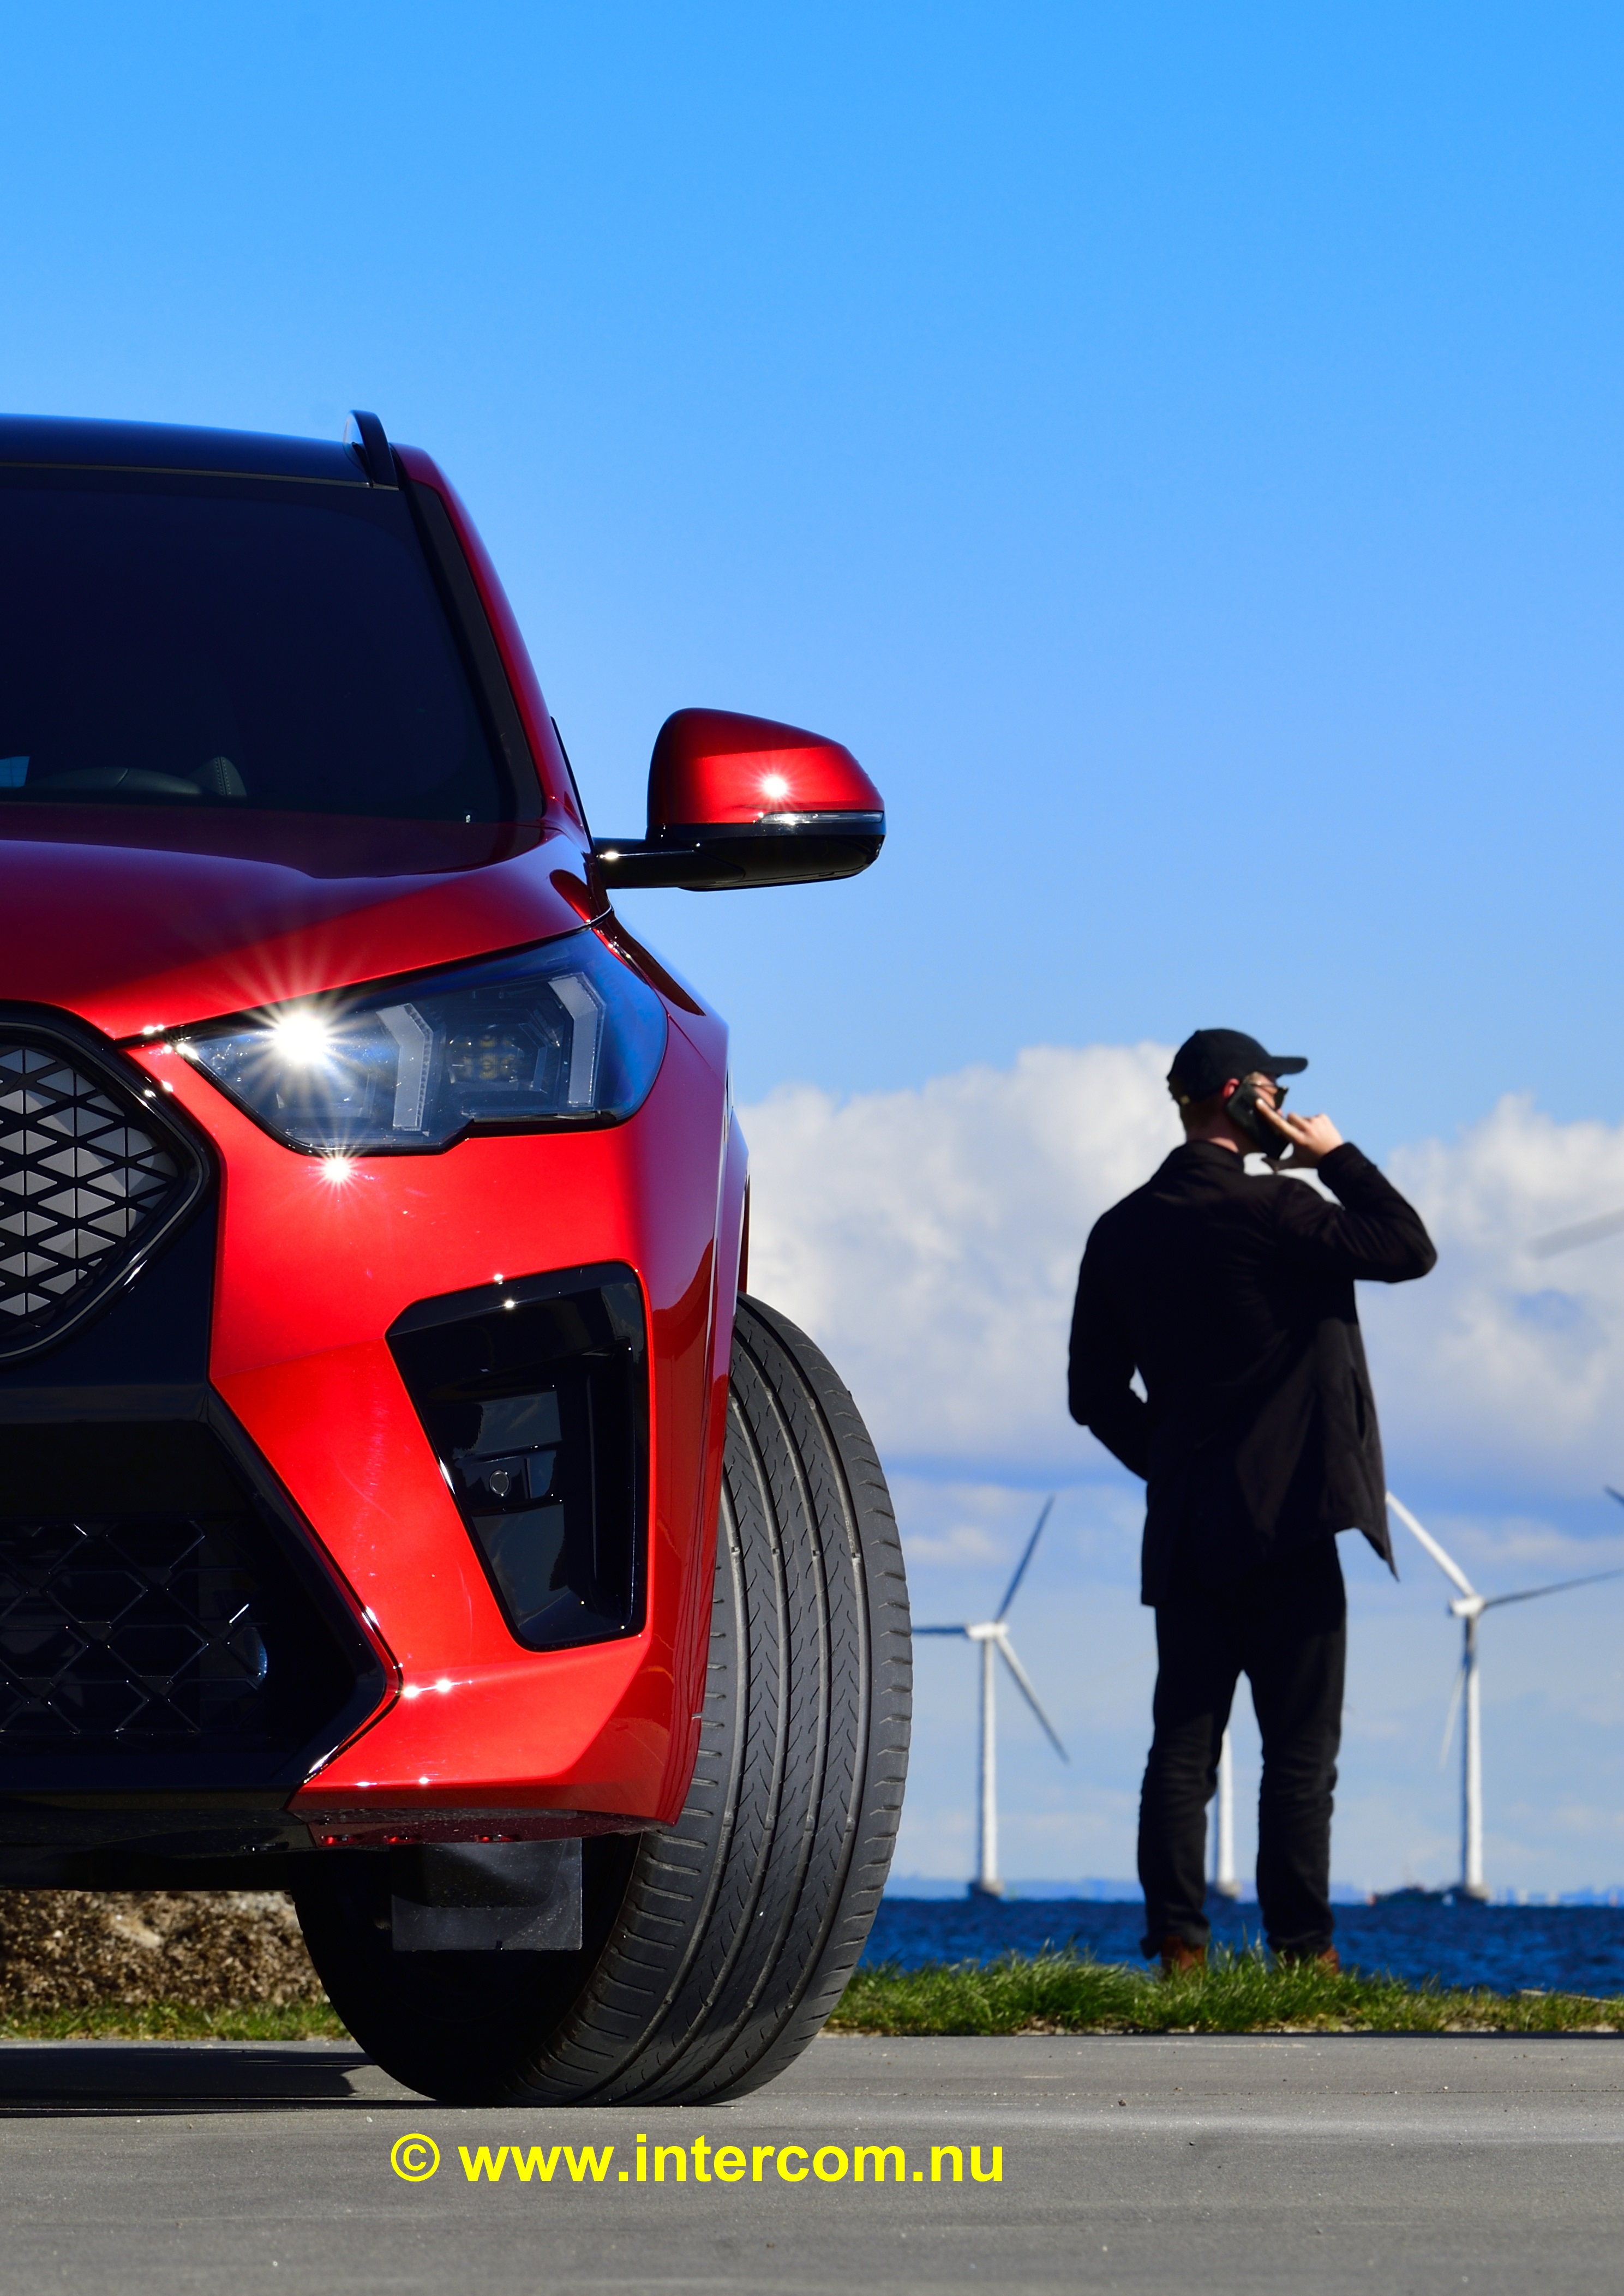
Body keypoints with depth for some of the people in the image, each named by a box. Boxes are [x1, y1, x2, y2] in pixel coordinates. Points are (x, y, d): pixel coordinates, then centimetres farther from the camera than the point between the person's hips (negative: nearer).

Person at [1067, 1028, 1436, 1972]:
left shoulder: (1123, 1232, 8)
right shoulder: (1271, 1209, -12)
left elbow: (1095, 1394, 12)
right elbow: (1409, 1249, -7)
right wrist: (1339, 1158, 2)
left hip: (1186, 1530, 6)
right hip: (1285, 1521, -6)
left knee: (1184, 1742, 5)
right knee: (1301, 1748, -2)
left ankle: (1177, 1941, -1)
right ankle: (1303, 1951, -3)